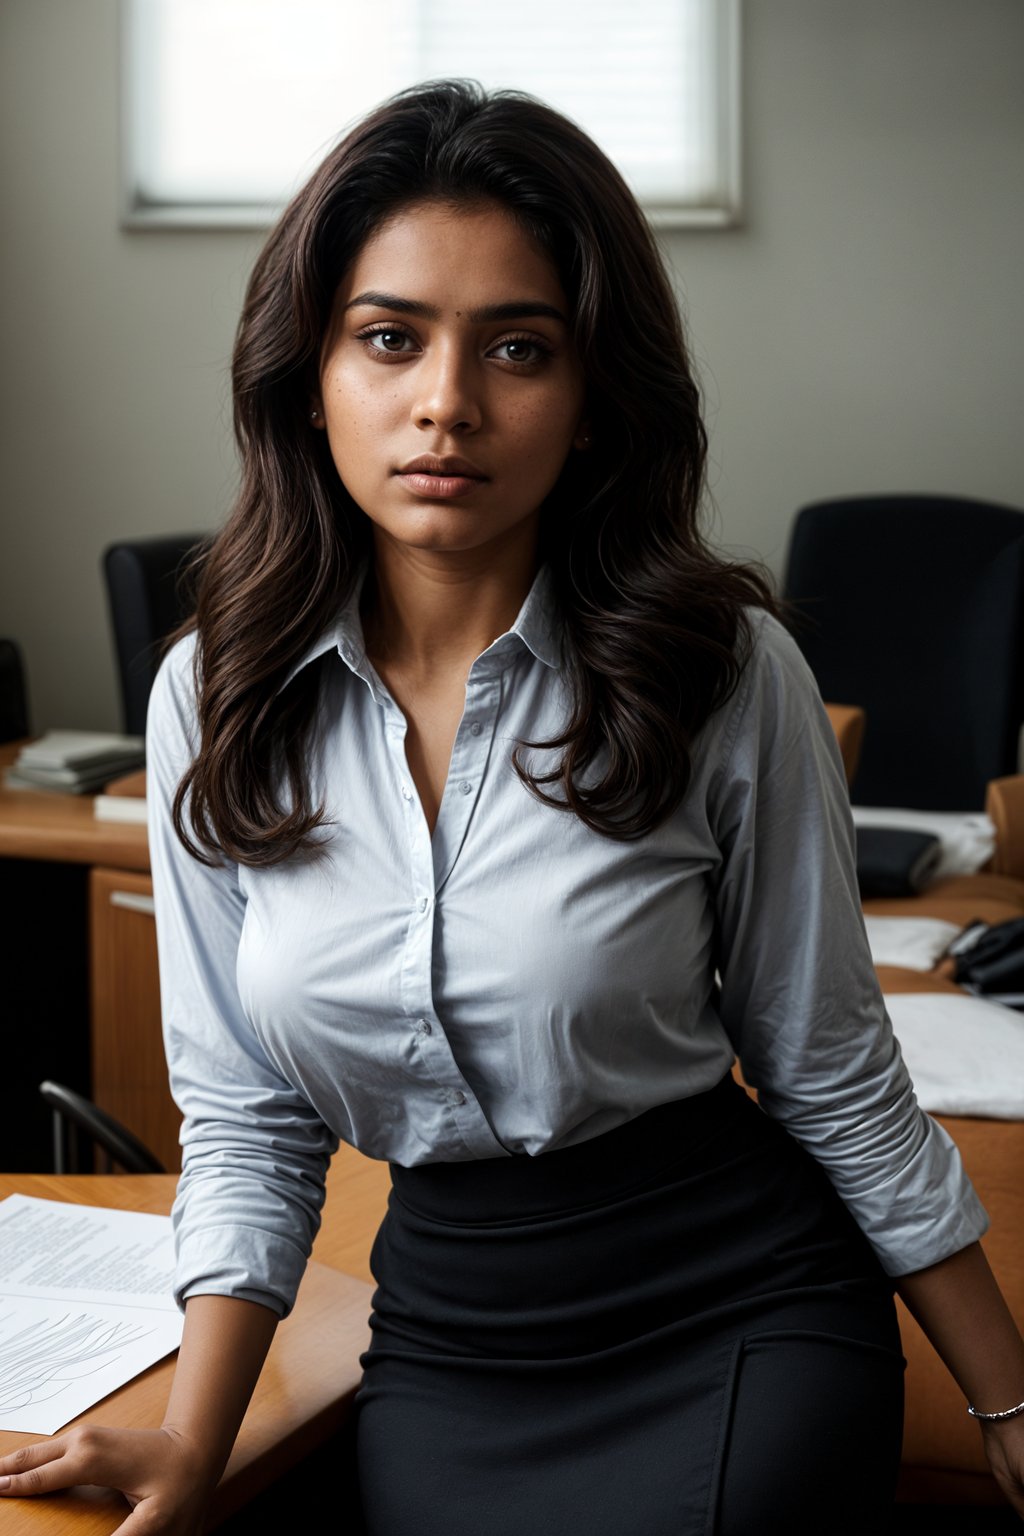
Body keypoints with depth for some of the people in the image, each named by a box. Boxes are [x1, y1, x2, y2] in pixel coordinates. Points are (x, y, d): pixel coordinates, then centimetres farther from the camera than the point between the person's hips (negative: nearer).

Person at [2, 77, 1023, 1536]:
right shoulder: (217, 699, -3)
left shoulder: (725, 676, -11)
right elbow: (245, 1115, 4)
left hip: (740, 1326, -3)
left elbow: (837, 1083, -2)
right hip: (445, 1344, 3)